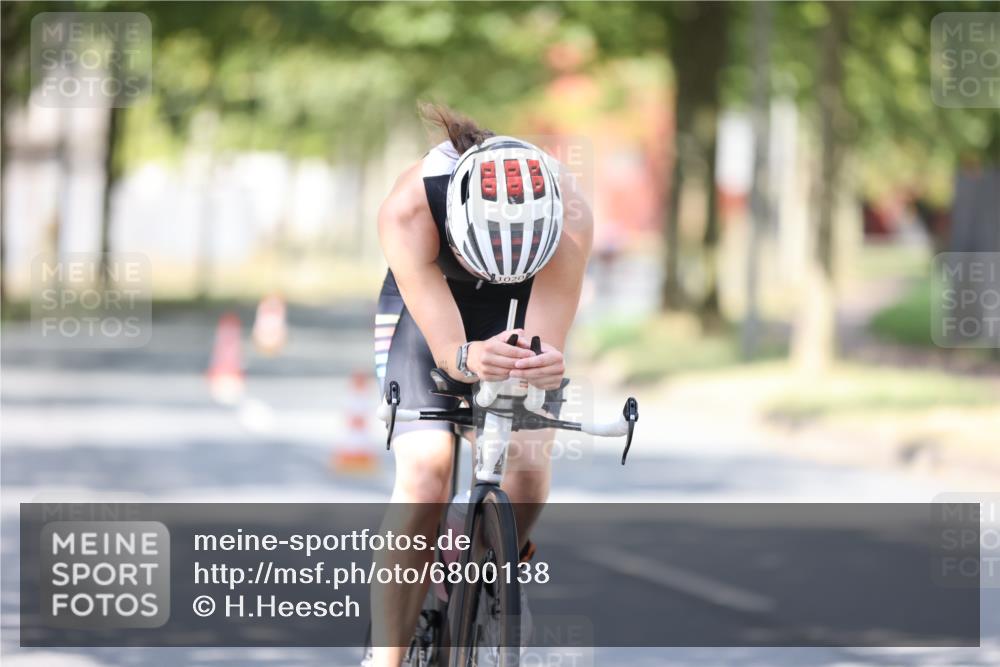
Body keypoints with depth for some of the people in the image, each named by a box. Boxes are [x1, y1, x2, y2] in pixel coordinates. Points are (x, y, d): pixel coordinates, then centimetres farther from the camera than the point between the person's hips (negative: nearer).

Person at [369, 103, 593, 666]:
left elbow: (546, 341, -37)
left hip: (522, 316, 1)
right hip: (429, 307, -1)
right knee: (425, 476, -22)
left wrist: (546, 364, -60)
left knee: (529, 462, -20)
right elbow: (443, 344, -39)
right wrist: (468, 359, -62)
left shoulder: (570, 214, -36)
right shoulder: (409, 210, -38)